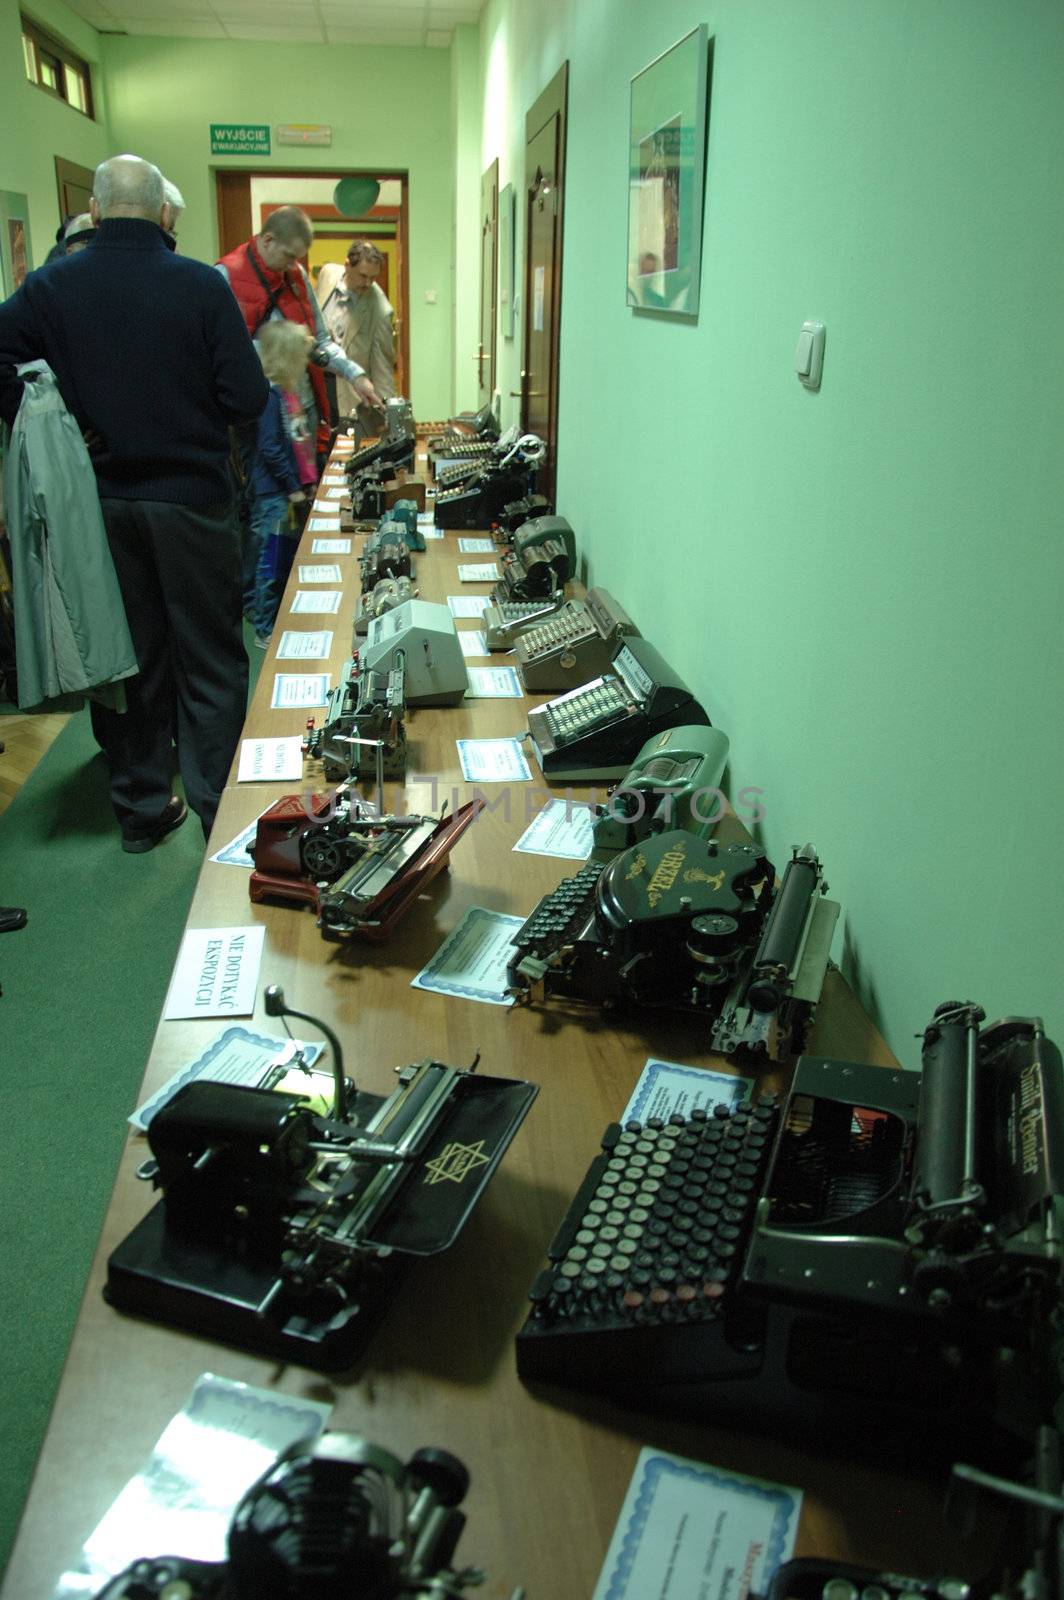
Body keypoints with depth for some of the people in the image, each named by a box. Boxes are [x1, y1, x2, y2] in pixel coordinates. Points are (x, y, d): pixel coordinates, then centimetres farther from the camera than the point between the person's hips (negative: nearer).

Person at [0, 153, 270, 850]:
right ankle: (219, 811, 11)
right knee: (210, 660, 7)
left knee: (130, 655, 14)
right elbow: (248, 398, -12)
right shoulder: (202, 285, -10)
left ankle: (142, 807, 24)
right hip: (192, 498, -3)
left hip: (103, 499, 3)